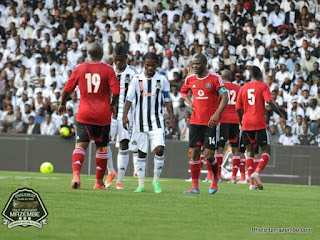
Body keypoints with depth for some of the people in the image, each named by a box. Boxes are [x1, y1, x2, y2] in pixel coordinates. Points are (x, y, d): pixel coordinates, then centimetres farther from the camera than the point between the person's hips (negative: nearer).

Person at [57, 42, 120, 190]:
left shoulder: (79, 69, 2)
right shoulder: (108, 70, -4)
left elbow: (67, 90, 5)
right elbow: (116, 91, -11)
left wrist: (62, 104, 23)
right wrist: (112, 105, 9)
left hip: (84, 115, 1)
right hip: (103, 115, -1)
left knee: (81, 145, -4)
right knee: (101, 147, 11)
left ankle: (76, 174, -28)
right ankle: (99, 182, 17)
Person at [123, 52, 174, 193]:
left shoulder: (162, 80, 3)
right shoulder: (137, 79, 3)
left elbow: (167, 102, 8)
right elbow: (129, 99, 2)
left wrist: (172, 119, 3)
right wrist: (125, 116, -9)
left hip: (156, 121, -1)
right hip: (140, 121, 1)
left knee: (159, 149, -17)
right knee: (141, 153, 5)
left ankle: (156, 180, -1)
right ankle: (141, 184, 12)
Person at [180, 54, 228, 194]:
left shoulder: (215, 78, -7)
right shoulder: (190, 79, 8)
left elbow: (224, 98, -10)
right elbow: (183, 91, 29)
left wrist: (217, 114, -22)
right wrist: (189, 101, 10)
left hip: (210, 122, -4)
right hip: (195, 121, 4)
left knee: (209, 154, -7)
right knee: (195, 152, -2)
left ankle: (215, 178, 23)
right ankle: (195, 186, 0)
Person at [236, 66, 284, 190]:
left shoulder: (243, 88, 12)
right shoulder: (263, 86, -1)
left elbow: (238, 108, 13)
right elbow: (270, 102, -15)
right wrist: (281, 114, -6)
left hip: (246, 124, 4)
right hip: (259, 124, -4)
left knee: (250, 152, 11)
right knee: (266, 151, 4)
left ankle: (252, 182, 1)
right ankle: (257, 172, -21)